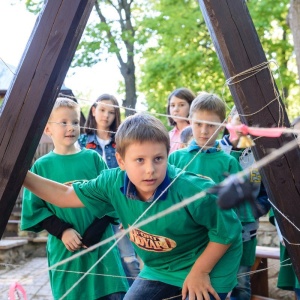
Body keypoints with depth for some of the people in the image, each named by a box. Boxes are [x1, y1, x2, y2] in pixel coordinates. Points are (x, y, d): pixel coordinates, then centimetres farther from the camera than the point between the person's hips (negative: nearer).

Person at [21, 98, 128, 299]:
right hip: (65, 250, 0)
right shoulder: (41, 166, 0)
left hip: (102, 245, 1)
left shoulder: (93, 158, 3)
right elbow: (34, 210, 1)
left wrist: (95, 232, -11)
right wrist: (62, 231, -13)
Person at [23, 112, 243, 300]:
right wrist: (23, 175, -13)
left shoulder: (192, 190, -34)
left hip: (207, 269, -5)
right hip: (158, 270, 5)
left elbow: (228, 229, -20)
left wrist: (200, 272, -15)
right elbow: (66, 195, -5)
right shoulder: (114, 183, -19)